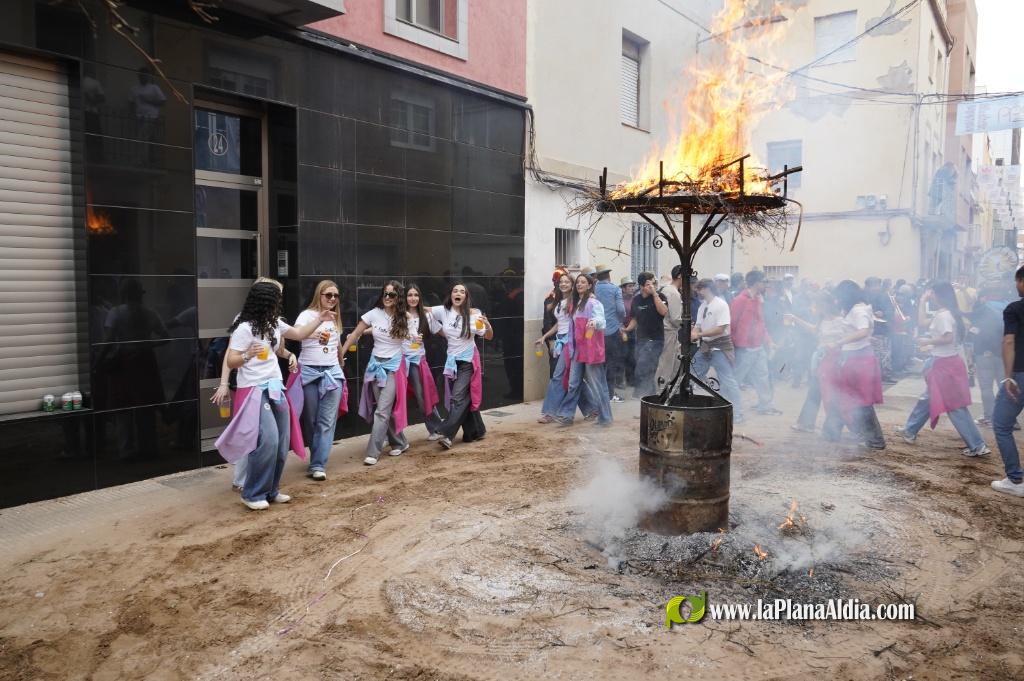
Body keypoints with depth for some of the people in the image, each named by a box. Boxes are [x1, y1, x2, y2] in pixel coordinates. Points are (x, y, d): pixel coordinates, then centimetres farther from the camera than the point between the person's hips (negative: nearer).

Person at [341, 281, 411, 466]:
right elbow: (355, 334, 1)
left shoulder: (404, 317, -6)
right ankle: (400, 443, 27)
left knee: (382, 410, -10)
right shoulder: (374, 314, -4)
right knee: (385, 408, 9)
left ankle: (373, 452, -7)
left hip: (394, 366, -2)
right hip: (376, 364, 2)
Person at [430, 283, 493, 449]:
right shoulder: (443, 311, -3)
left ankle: (447, 434, -16)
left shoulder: (473, 314, -11)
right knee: (465, 397, 10)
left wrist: (488, 325, -27)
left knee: (458, 397, -13)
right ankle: (476, 431, 23)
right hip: (452, 360, 4)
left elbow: (488, 337, -8)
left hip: (468, 360, -4)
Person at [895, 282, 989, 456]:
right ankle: (910, 431, 33)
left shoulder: (944, 314, -19)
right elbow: (922, 323, 18)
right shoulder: (942, 314, 11)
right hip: (943, 362, 11)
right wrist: (923, 302, 15)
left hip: (945, 364, -10)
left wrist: (928, 341, -14)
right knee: (928, 398, 20)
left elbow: (948, 338, -27)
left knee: (955, 406, -5)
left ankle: (978, 446, -2)